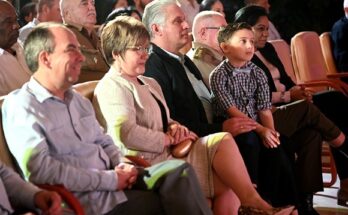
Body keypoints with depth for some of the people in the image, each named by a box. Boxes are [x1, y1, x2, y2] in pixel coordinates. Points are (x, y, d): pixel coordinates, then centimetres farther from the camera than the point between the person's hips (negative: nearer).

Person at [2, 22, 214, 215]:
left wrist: (122, 165, 0)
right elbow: (40, 169, -22)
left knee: (180, 171, -12)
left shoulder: (77, 99, 17)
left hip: (113, 183, 8)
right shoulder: (21, 106, -11)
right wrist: (109, 180, -18)